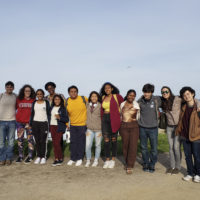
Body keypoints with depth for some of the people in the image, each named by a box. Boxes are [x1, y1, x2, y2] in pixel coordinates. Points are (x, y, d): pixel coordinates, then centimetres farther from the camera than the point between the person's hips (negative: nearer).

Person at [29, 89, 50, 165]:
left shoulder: (46, 102, 4)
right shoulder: (34, 103, 11)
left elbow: (49, 114, 3)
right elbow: (32, 114, 13)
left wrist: (48, 124, -4)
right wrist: (30, 124, 8)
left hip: (44, 123, -3)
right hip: (35, 123, 3)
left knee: (43, 141, -3)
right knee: (37, 141, 4)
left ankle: (43, 157, 6)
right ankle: (38, 156, 12)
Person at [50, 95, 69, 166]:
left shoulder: (63, 108, -4)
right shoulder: (52, 108, 10)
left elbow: (67, 119, -6)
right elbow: (49, 116, 15)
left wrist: (59, 117, -20)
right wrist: (48, 126, 6)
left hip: (59, 127, -5)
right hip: (52, 126, 5)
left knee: (57, 143, -10)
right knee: (54, 143, 6)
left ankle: (60, 159, 5)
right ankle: (56, 159, 14)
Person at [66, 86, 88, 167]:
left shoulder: (84, 99, -9)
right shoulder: (67, 102, -1)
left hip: (82, 124, -3)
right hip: (72, 125, 3)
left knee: (81, 142, 6)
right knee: (73, 142, 10)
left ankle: (79, 158, 20)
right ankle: (72, 158, 24)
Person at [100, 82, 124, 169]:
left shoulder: (117, 96, -3)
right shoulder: (103, 97, 11)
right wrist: (102, 118, 13)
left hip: (114, 120, -4)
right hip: (105, 119, 4)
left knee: (113, 139, 4)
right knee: (106, 140, 2)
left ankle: (113, 160, 16)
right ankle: (107, 160, 12)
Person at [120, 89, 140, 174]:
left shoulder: (136, 105, 3)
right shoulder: (122, 104, 8)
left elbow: (138, 116, 13)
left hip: (134, 126, -2)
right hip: (123, 126, 2)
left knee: (133, 146, -8)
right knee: (125, 145, 5)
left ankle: (130, 166, -2)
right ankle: (127, 163, 25)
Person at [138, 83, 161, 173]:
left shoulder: (157, 100, -7)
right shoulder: (140, 101, -3)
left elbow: (160, 106, 13)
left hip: (153, 128, -1)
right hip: (142, 128, 1)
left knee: (154, 148, 5)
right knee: (143, 147, 11)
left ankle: (152, 164, 24)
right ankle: (146, 163, 30)